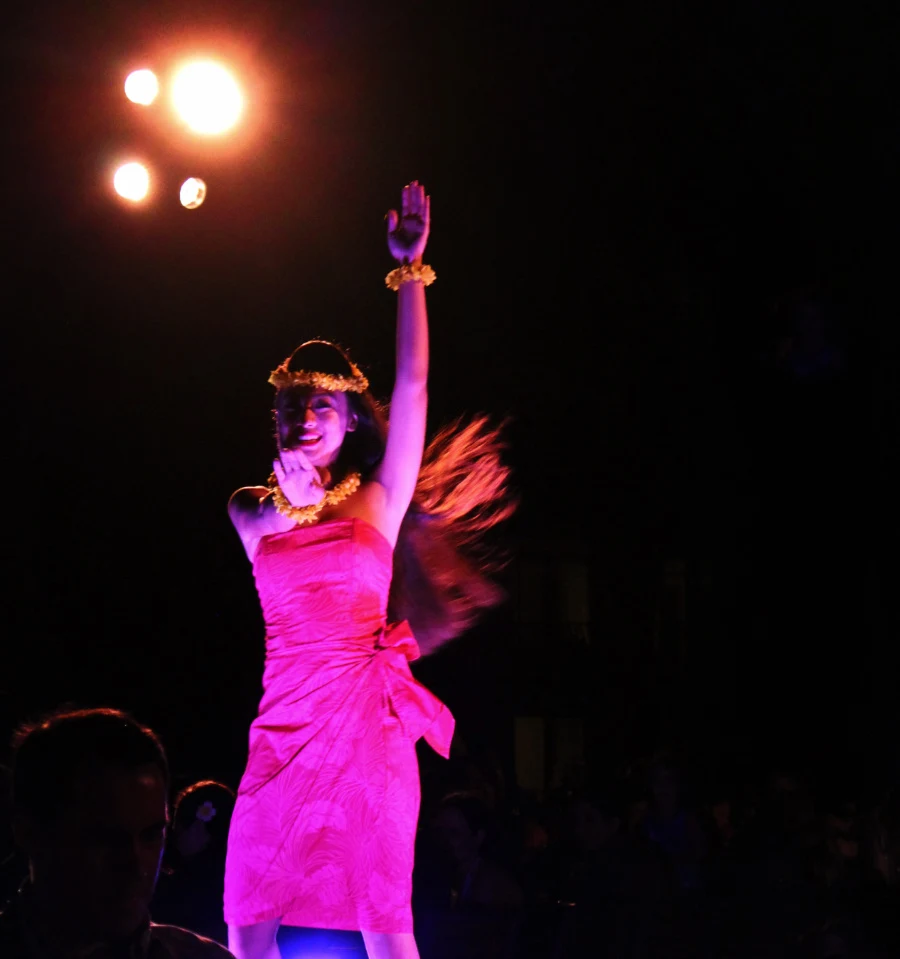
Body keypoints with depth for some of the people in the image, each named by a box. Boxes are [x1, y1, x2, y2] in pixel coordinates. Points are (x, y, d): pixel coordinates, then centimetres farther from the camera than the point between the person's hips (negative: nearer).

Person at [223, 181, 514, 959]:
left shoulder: (378, 501, 3)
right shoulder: (251, 514, 13)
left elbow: (413, 384, -3)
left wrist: (411, 268, -4)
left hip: (364, 730, -3)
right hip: (282, 729, 3)